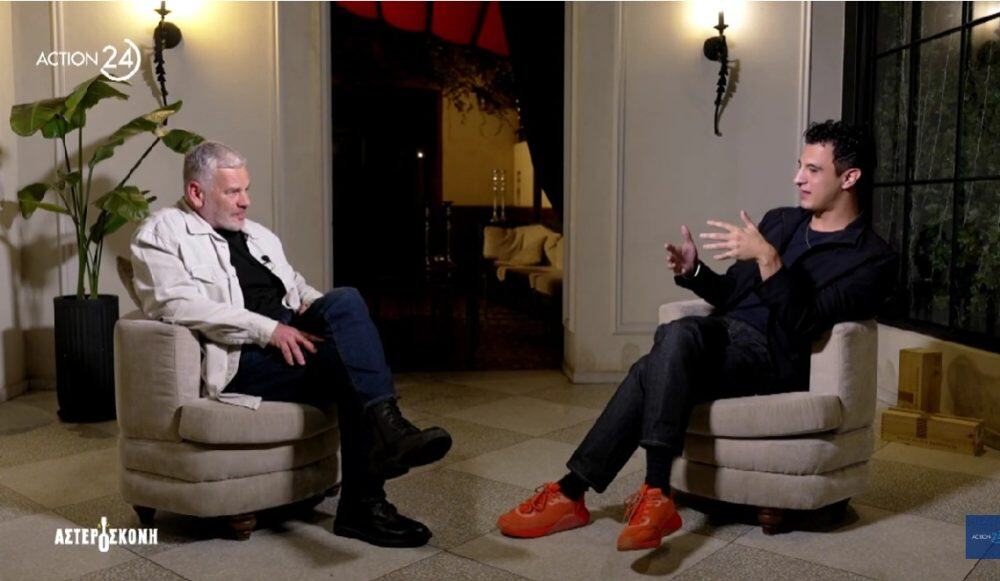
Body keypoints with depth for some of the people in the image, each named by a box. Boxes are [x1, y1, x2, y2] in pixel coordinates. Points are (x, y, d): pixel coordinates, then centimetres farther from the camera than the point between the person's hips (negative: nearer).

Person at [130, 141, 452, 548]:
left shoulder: (257, 235, 27)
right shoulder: (161, 233, 3)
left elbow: (295, 285, 29)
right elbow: (181, 305, -13)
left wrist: (315, 307, 2)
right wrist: (268, 330, -23)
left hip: (289, 334, 6)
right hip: (240, 357, -6)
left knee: (345, 300, -26)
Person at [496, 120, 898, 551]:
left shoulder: (874, 259, -1)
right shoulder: (780, 220, 21)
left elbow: (802, 325, -15)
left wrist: (768, 258, -25)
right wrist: (694, 272, 1)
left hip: (773, 359, -6)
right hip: (723, 338, 6)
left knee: (678, 335, -34)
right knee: (653, 370, -26)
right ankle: (570, 494, -22)